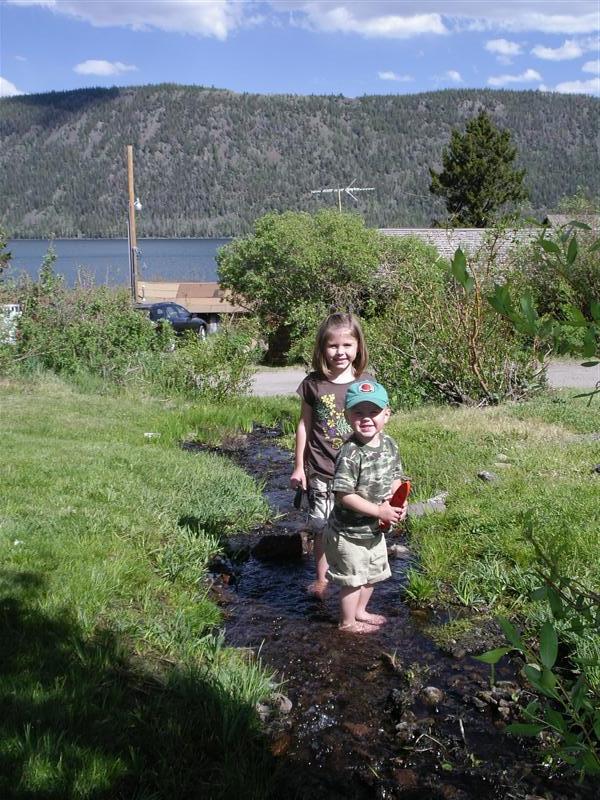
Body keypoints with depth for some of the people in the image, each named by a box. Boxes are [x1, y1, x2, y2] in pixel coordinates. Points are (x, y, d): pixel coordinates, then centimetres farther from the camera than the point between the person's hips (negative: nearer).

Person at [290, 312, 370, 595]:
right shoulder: (313, 383, -5)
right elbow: (305, 424, 3)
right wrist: (299, 466, 5)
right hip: (321, 471, 0)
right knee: (322, 527, 11)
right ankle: (321, 579, 29)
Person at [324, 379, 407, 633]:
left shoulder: (389, 444, -4)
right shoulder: (350, 454, -28)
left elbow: (395, 476, 9)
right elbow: (344, 495, -29)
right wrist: (380, 511, -26)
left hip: (375, 529, 8)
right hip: (350, 533, -8)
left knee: (372, 574, 25)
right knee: (353, 579, 9)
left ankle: (360, 611, 49)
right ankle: (347, 622, 32)